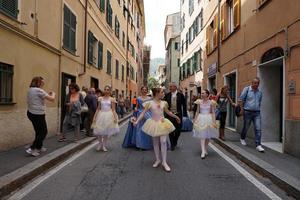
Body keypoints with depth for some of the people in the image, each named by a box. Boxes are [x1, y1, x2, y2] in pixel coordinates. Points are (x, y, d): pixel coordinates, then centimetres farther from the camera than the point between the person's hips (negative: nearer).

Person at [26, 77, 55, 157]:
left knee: (39, 131, 19)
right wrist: (53, 94, 3)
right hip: (38, 114, -9)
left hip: (31, 113, 9)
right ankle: (32, 149, 0)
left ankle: (39, 147, 28)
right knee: (43, 132, 2)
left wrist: (47, 94, 13)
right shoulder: (38, 90, -17)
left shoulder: (30, 90, 11)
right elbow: (52, 99, -17)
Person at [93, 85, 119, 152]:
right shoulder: (100, 98, 6)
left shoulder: (112, 99, 0)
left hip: (108, 116, -1)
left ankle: (104, 145, 23)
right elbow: (98, 109, 7)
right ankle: (100, 143, 27)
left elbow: (113, 110, -1)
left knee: (106, 132, 6)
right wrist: (94, 117, 2)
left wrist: (115, 117, -13)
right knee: (99, 131, 1)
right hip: (101, 115, 2)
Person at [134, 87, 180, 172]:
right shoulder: (150, 103, -7)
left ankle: (164, 162, 3)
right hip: (154, 124, -1)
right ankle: (157, 160, 26)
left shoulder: (163, 103, 3)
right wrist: (137, 121, -15)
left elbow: (168, 112, 19)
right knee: (155, 142, 9)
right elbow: (143, 113, -6)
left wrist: (176, 117, 27)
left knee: (163, 141, -6)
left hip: (162, 123, 2)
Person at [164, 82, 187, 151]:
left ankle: (175, 141, 32)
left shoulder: (180, 95, -3)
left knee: (178, 129, 6)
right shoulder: (167, 95, 0)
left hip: (178, 114, 0)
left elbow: (184, 105, 0)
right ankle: (172, 144, 18)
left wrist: (185, 114, -2)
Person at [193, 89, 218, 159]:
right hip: (201, 119, 0)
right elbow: (197, 112, 7)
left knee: (208, 136, 9)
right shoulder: (199, 102, 2)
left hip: (209, 119, 0)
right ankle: (203, 151, -9)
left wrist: (214, 121, -10)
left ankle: (205, 150, 25)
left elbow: (213, 113, -2)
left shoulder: (211, 102, -3)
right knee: (202, 136, -7)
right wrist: (195, 120, 5)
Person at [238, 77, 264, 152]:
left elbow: (259, 102, 21)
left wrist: (258, 109, 17)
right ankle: (242, 139, 37)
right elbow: (241, 99, -4)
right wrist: (242, 109, -7)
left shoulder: (260, 92, 9)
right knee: (246, 127, 11)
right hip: (248, 112, -3)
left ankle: (258, 145, -4)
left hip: (257, 113, 3)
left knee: (258, 129, -6)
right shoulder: (247, 89, -4)